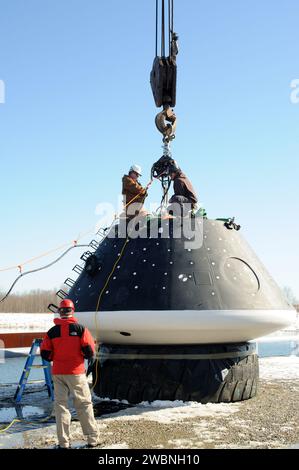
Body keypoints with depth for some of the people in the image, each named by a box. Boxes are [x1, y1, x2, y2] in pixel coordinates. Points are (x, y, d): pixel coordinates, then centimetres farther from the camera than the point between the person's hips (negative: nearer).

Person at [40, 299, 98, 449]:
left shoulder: (52, 331, 0)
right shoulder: (80, 328, -6)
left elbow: (45, 353, -1)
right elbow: (89, 350, -11)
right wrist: (87, 356, 11)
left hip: (58, 373, 2)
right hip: (76, 372, -2)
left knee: (60, 405, 9)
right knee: (84, 405, 7)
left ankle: (63, 443, 8)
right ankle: (92, 439, 10)